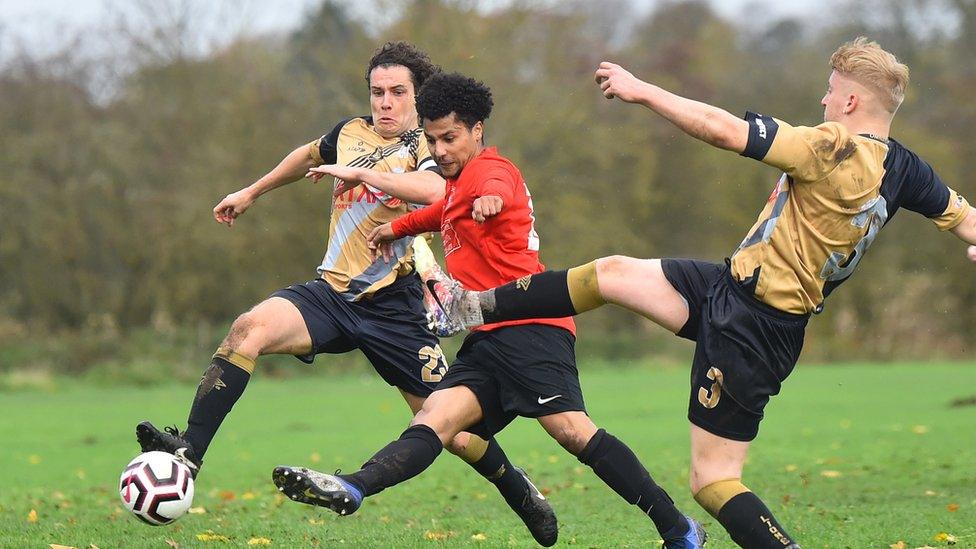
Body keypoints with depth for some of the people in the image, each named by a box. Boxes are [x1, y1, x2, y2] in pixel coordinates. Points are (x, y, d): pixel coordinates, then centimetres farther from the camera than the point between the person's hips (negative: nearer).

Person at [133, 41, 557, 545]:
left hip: (394, 307, -4)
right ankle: (189, 453, -33)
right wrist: (251, 192, 43)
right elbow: (311, 155, 34)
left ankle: (524, 497, 26)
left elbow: (435, 190, -31)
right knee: (249, 328, -26)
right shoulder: (352, 132, 10)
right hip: (332, 292, 4)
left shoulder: (426, 148, -6)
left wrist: (355, 172, -33)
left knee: (454, 432, -3)